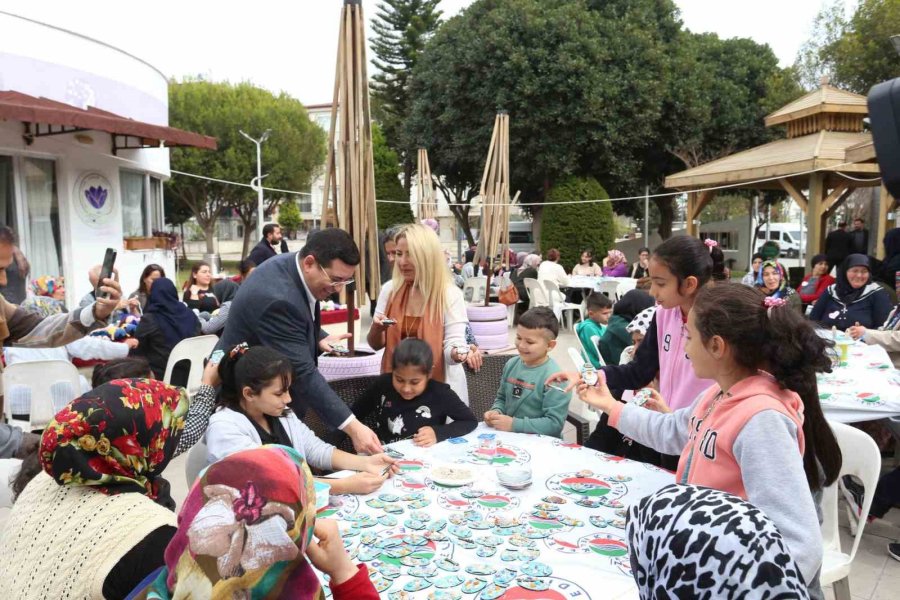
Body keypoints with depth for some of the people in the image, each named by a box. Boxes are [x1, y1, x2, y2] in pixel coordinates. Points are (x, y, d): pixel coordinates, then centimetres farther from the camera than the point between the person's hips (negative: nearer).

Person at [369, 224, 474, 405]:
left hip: (439, 386, -3)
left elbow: (453, 343, -13)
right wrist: (377, 328, -16)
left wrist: (460, 352, -35)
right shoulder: (389, 290, 0)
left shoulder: (451, 295, -11)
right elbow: (376, 345, 5)